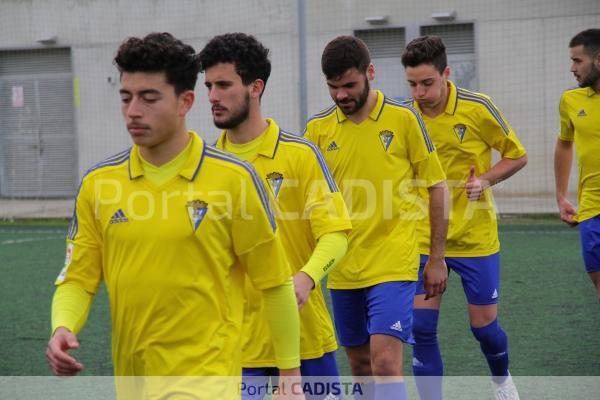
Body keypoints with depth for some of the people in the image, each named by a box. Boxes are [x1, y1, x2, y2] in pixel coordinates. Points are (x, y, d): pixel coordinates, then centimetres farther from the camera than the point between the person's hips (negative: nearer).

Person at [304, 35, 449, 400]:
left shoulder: (403, 118, -5)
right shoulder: (319, 127, 4)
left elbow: (438, 187, 1)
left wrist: (437, 259, 1)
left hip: (392, 264, -4)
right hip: (343, 269, 4)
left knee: (385, 362, -15)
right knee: (360, 363, 13)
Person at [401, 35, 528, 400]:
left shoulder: (477, 108, -12)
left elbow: (517, 156, -1)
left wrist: (485, 180, -17)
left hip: (476, 237, -2)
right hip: (425, 240, 2)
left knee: (484, 324, 8)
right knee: (422, 327, -7)